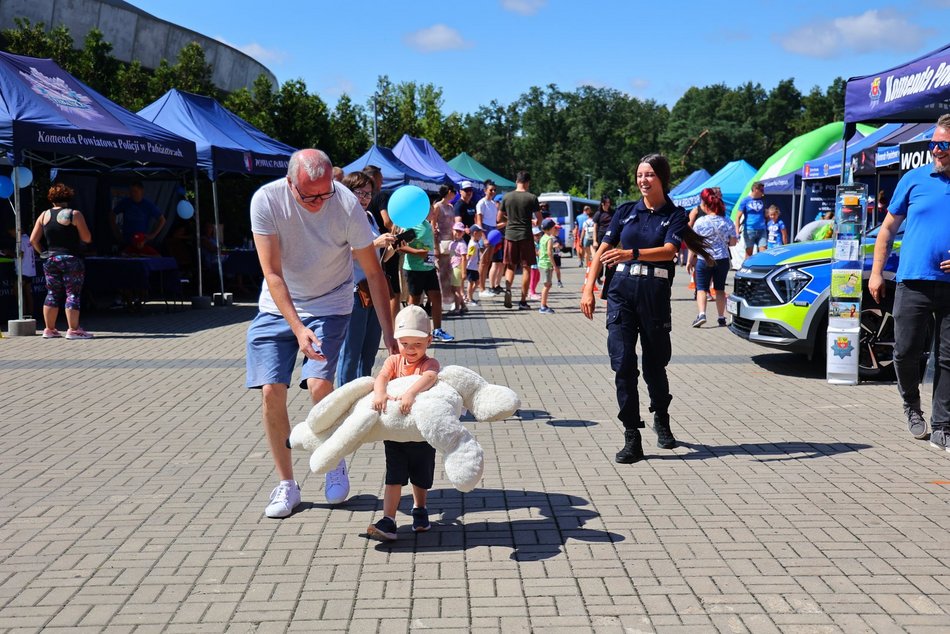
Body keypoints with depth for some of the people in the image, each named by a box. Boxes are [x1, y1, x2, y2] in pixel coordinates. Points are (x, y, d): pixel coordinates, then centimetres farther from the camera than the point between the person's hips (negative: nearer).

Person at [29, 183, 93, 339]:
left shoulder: (44, 215, 7)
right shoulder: (75, 214, -7)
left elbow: (33, 240, 5)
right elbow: (87, 238, -7)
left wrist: (41, 252, 19)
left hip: (50, 260, 5)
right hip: (71, 259, -5)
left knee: (52, 294, 12)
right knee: (73, 294, -2)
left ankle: (49, 329, 16)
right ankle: (73, 330, -4)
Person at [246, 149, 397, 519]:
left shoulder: (347, 205, -22)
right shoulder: (267, 200, -20)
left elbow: (373, 273, -13)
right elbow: (272, 273, -19)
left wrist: (389, 335, -14)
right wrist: (297, 328, -28)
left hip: (329, 306, -2)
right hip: (278, 306, 2)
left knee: (318, 385, -20)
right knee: (271, 392, -6)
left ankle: (336, 463, 8)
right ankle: (286, 485, 9)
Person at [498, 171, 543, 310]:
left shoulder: (507, 197, 2)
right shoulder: (532, 198, -5)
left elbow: (499, 218, 8)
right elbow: (540, 219, -2)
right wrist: (535, 222, 20)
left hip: (510, 235, 2)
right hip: (525, 236, -2)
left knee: (510, 266, 13)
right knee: (526, 267, 5)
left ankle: (507, 288, -15)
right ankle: (523, 301, 5)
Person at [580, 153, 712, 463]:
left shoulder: (675, 215, 3)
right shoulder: (626, 211, 11)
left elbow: (669, 250, -14)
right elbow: (603, 250, 9)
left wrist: (632, 254, -30)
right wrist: (588, 289, 0)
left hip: (655, 293, -2)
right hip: (621, 290, 2)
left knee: (655, 363, 9)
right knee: (623, 363, -7)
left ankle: (661, 419, 37)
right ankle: (631, 437, -2)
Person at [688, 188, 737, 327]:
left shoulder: (700, 222, -11)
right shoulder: (728, 222, -2)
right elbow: (733, 242, 4)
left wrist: (690, 261, 1)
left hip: (704, 259, -3)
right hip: (722, 259, 3)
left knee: (701, 288, 5)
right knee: (720, 288, 14)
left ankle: (701, 314, -13)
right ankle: (721, 317, 15)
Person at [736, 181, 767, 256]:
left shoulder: (762, 200, 10)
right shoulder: (745, 201, -1)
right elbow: (738, 217, -3)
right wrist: (737, 232, -12)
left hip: (761, 230, 3)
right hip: (749, 230, -3)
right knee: (749, 253, 4)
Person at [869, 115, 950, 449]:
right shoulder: (915, 179, 5)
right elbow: (888, 229, 11)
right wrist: (876, 272, 4)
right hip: (913, 283, 0)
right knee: (906, 352, 1)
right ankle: (911, 405, 28)